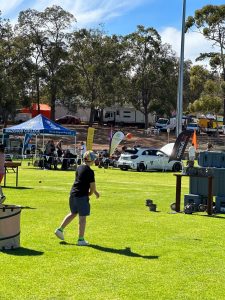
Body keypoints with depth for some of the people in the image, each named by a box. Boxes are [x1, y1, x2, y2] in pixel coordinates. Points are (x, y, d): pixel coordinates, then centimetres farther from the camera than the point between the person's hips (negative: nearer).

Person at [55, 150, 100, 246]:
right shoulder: (89, 171, -14)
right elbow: (92, 186, -12)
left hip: (73, 194, 8)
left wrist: (95, 191, 22)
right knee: (82, 217, 0)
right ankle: (81, 239, 5)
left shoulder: (79, 168, 11)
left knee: (73, 213, 25)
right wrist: (90, 193, 11)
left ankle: (60, 229, 26)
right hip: (82, 196, -8)